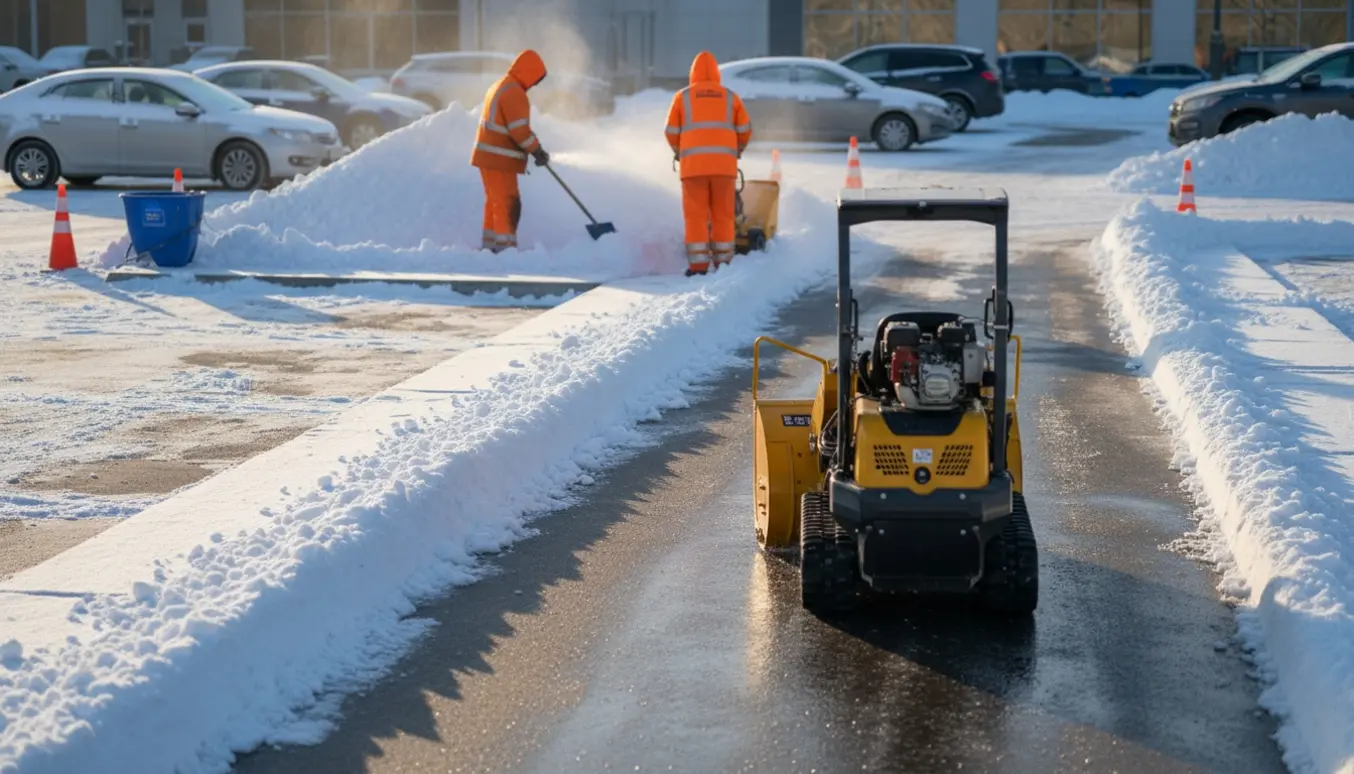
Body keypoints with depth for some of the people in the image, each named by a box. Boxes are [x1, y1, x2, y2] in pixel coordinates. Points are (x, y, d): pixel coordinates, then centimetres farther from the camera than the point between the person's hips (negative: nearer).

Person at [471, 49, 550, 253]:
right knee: (508, 203, -10)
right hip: (499, 158, -10)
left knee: (495, 201, 16)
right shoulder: (514, 93, -17)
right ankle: (504, 245, -13)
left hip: (489, 155, 10)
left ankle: (490, 243, 22)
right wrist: (537, 151, -13)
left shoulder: (499, 86, 17)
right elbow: (519, 130, -22)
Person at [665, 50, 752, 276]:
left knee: (696, 215, 1)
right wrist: (738, 149, 27)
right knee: (723, 215, 7)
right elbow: (745, 129, 8)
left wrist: (678, 152, 24)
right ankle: (723, 263, 9)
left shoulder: (683, 97, 8)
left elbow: (672, 131, 6)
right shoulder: (729, 97, 11)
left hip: (693, 164, -1)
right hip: (724, 164, 1)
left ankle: (698, 264, -5)